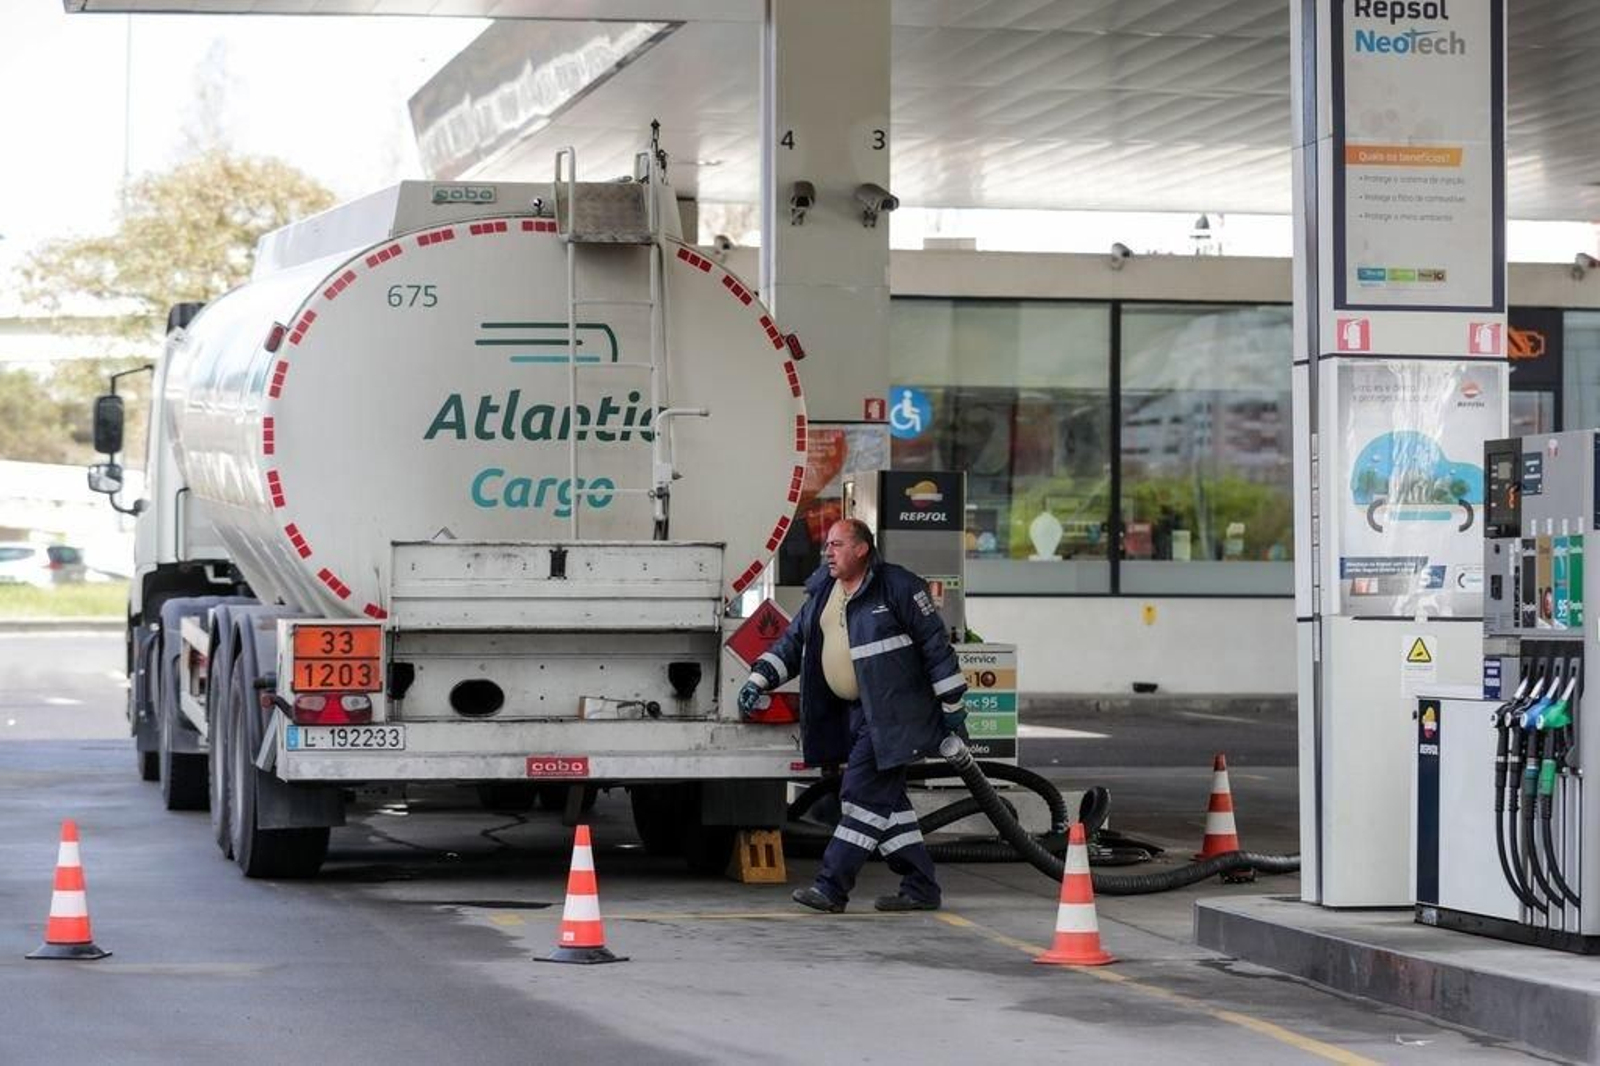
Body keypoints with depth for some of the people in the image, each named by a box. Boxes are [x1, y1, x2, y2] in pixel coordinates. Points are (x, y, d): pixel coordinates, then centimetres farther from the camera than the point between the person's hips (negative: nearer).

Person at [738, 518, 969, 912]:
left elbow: (934, 642, -8)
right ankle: (921, 887, 16)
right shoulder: (822, 592, 12)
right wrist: (760, 679, 4)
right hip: (853, 713, 8)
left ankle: (832, 887, -12)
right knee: (885, 798, 9)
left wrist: (951, 702, -8)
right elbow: (794, 641, 17)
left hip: (892, 713, -8)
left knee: (864, 794, -11)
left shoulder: (897, 586, -10)